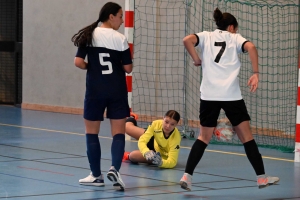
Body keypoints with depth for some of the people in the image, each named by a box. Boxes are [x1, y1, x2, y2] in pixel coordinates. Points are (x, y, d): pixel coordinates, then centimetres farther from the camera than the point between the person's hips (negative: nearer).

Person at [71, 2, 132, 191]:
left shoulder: (89, 35, -1)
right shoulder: (120, 39, -5)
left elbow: (78, 62, -7)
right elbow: (128, 68, -3)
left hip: (95, 90, 1)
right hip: (117, 90, -1)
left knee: (92, 132, 13)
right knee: (119, 133, 3)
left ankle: (96, 175, 16)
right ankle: (114, 169, -18)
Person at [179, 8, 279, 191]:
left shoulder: (206, 36, 14)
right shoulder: (235, 38, 11)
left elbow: (187, 40, -7)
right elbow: (251, 47, -10)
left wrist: (197, 59, 4)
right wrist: (255, 73, -9)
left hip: (209, 94, 2)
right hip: (231, 94, -2)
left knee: (204, 137, 12)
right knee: (246, 135, 8)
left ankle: (187, 176, 0)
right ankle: (261, 177, 11)